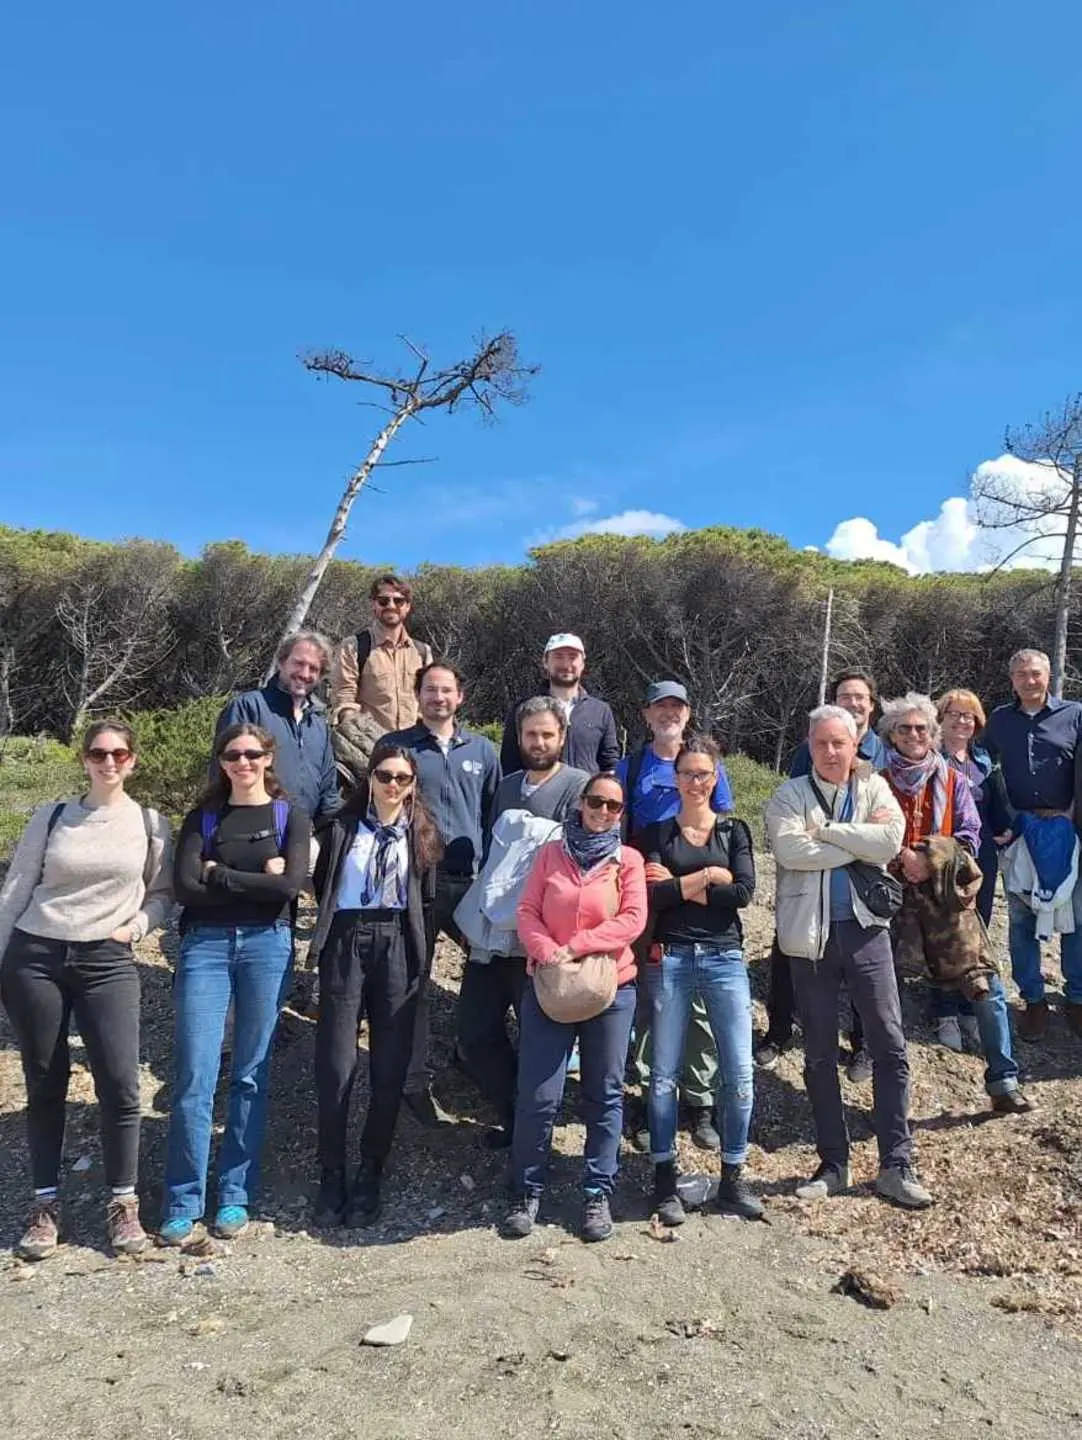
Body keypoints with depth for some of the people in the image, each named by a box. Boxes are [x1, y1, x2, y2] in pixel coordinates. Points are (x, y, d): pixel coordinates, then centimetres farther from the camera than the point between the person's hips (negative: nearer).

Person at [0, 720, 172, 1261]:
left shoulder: (150, 825, 4)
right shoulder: (50, 817, 4)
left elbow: (163, 893, 11)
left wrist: (136, 925, -7)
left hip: (108, 962, 0)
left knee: (119, 1084, -7)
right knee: (44, 1085, 8)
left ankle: (122, 1203, 10)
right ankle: (45, 1205, 23)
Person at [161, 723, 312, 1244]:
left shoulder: (290, 815, 6)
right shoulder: (203, 817, 10)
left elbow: (291, 884, -10)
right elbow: (185, 886, -4)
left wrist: (218, 875, -6)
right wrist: (256, 880, -9)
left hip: (267, 944, -1)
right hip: (204, 944, 1)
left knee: (251, 1077, 5)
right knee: (194, 1077, -3)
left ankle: (235, 1197, 18)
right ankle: (183, 1203, 10)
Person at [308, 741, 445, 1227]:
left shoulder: (422, 834, 7)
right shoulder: (343, 826, 5)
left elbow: (427, 898, 10)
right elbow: (321, 882, 12)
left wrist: (416, 947, 4)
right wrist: (337, 922, 9)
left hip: (397, 946, 1)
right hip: (347, 941, -1)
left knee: (390, 1067, 3)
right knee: (336, 1065, -3)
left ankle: (370, 1175, 17)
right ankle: (331, 1177, 12)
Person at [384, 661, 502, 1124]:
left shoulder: (482, 750, 12)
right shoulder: (395, 747, 3)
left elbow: (495, 816, 16)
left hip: (471, 881, 3)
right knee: (413, 983, 5)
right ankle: (414, 1081, 17)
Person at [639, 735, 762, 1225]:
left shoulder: (734, 830, 9)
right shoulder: (656, 833, 6)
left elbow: (744, 892, -7)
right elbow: (649, 894, -10)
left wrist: (677, 885, -8)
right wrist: (708, 877, -11)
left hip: (724, 958, 1)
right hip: (669, 959, -1)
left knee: (739, 1073, 0)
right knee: (664, 1074, 5)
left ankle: (733, 1177, 17)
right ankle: (664, 1178, 19)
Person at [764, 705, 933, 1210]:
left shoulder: (874, 788, 6)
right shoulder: (789, 795, 1)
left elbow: (891, 840, -13)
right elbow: (789, 849, -18)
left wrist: (825, 830, -13)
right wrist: (858, 842, -13)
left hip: (865, 927, 1)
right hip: (810, 934, 0)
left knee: (890, 1046, 2)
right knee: (819, 1055, 9)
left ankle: (896, 1166, 14)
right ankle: (833, 1164, 23)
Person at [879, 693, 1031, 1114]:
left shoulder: (953, 781, 8)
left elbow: (969, 838, 2)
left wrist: (931, 861, -13)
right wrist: (902, 858, -15)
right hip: (893, 895, -1)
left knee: (986, 985, -7)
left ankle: (1003, 1082, -1)